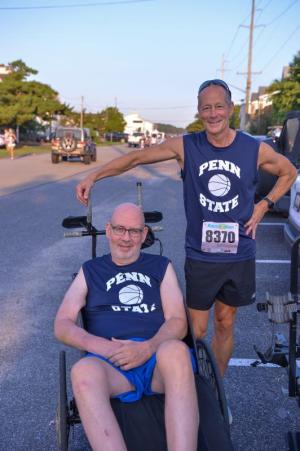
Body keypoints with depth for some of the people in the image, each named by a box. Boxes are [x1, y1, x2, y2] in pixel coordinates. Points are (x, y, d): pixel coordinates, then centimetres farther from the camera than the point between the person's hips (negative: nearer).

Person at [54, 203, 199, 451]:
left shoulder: (161, 266, 20)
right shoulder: (90, 271, 21)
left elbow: (178, 322, 8)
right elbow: (62, 325, 11)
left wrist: (148, 347, -14)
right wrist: (102, 346, -9)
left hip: (159, 357, 0)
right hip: (109, 363, 0)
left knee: (175, 351, -37)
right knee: (83, 372, -36)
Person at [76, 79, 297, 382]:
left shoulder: (256, 149, -5)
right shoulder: (186, 146, -8)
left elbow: (289, 173, 13)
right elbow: (135, 158, -5)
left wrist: (264, 204, 0)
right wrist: (93, 176, -12)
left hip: (240, 255, 2)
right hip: (200, 256, -1)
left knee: (225, 325, 17)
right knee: (197, 331, 6)